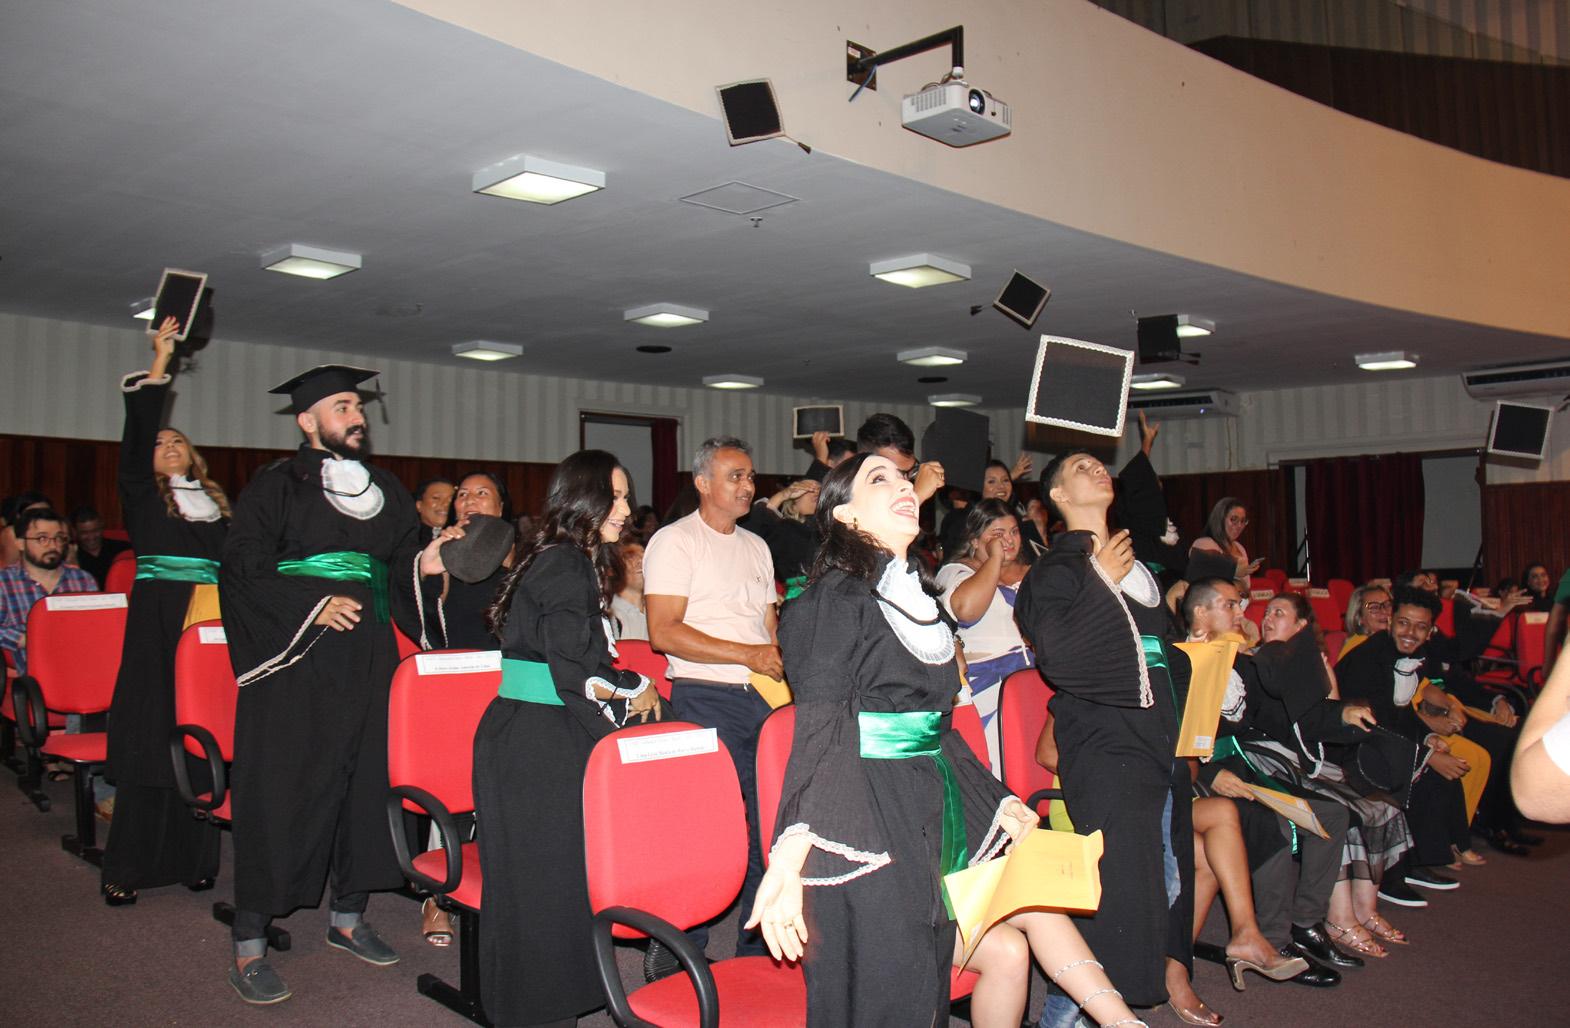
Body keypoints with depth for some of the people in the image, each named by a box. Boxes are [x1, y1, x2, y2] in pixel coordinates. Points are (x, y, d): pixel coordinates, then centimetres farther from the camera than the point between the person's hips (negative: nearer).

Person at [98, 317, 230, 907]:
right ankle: (125, 870, 4)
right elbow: (135, 439, -3)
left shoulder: (217, 504, 17)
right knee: (150, 740, -4)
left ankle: (192, 859, 10)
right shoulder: (143, 495, 9)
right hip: (157, 631, -2)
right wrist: (159, 363, -7)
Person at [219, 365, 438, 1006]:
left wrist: (423, 563, -3)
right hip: (294, 666, -5)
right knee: (278, 795, -4)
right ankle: (249, 946, 5)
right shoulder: (278, 486, -1)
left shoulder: (386, 492, 15)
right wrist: (312, 605, -18)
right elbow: (243, 567, -8)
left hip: (368, 663, 6)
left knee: (366, 782, 8)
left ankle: (348, 916, 24)